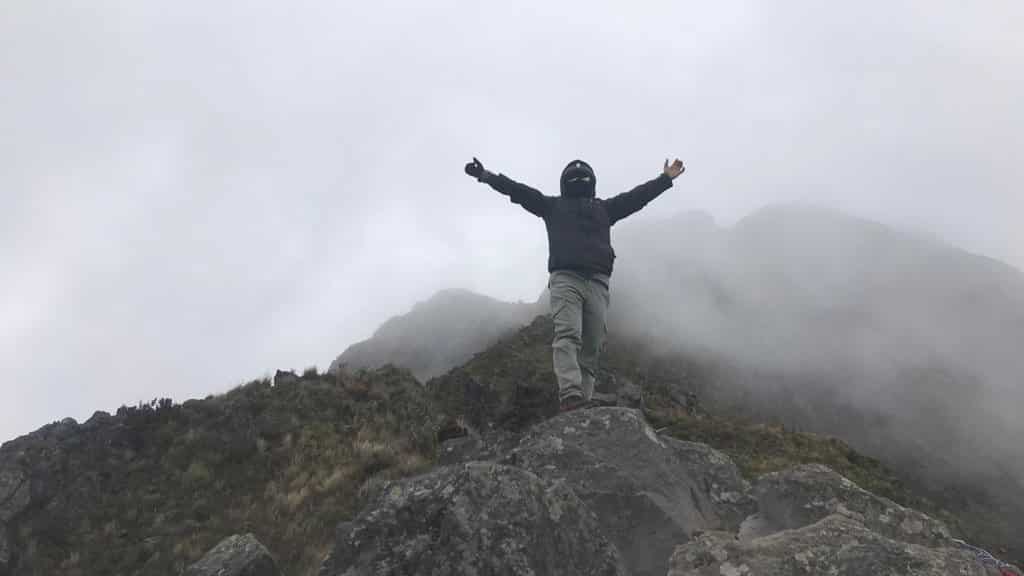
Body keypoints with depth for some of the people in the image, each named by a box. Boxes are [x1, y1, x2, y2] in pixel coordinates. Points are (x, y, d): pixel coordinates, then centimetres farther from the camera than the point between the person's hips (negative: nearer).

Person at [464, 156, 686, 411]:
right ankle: (571, 395, -36)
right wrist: (487, 176, 10)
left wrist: (665, 179, 26)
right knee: (568, 335, -22)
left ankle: (583, 403, -9)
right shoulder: (552, 205, 24)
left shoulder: (605, 208, 29)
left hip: (597, 283, 3)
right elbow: (519, 191, 17)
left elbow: (636, 196, 28)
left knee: (592, 348, -6)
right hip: (565, 278, -3)